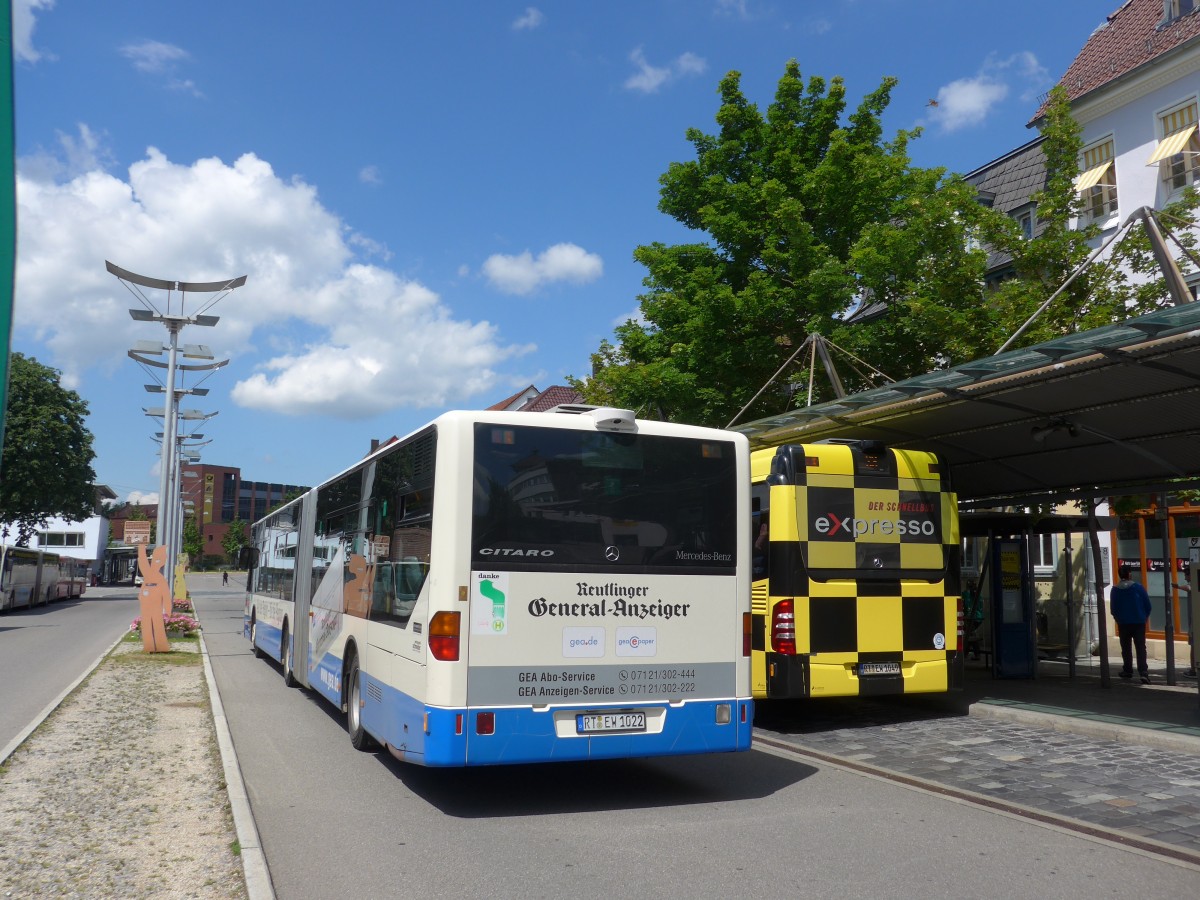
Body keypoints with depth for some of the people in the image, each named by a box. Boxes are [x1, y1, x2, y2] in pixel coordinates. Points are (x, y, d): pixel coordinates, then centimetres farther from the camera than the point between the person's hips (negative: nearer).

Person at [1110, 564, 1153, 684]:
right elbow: (1147, 604, -4)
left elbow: (1112, 608, 0)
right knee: (1141, 647, -2)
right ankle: (1143, 672, -14)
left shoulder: (1115, 590, -4)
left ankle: (1128, 670, 23)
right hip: (1139, 622, -1)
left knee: (1126, 648, 16)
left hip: (1123, 623, 1)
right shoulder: (1138, 586, -8)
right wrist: (1145, 617, 11)